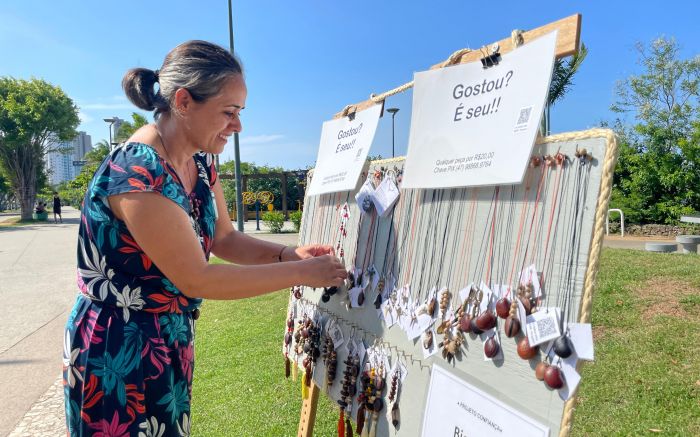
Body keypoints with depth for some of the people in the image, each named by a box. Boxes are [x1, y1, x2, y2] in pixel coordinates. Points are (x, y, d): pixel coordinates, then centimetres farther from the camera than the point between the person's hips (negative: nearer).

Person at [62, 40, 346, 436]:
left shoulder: (200, 163, -1)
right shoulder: (138, 172, -28)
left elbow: (224, 240, 5)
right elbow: (197, 280, -27)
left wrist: (289, 254, -12)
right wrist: (302, 273, -22)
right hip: (117, 356, -8)